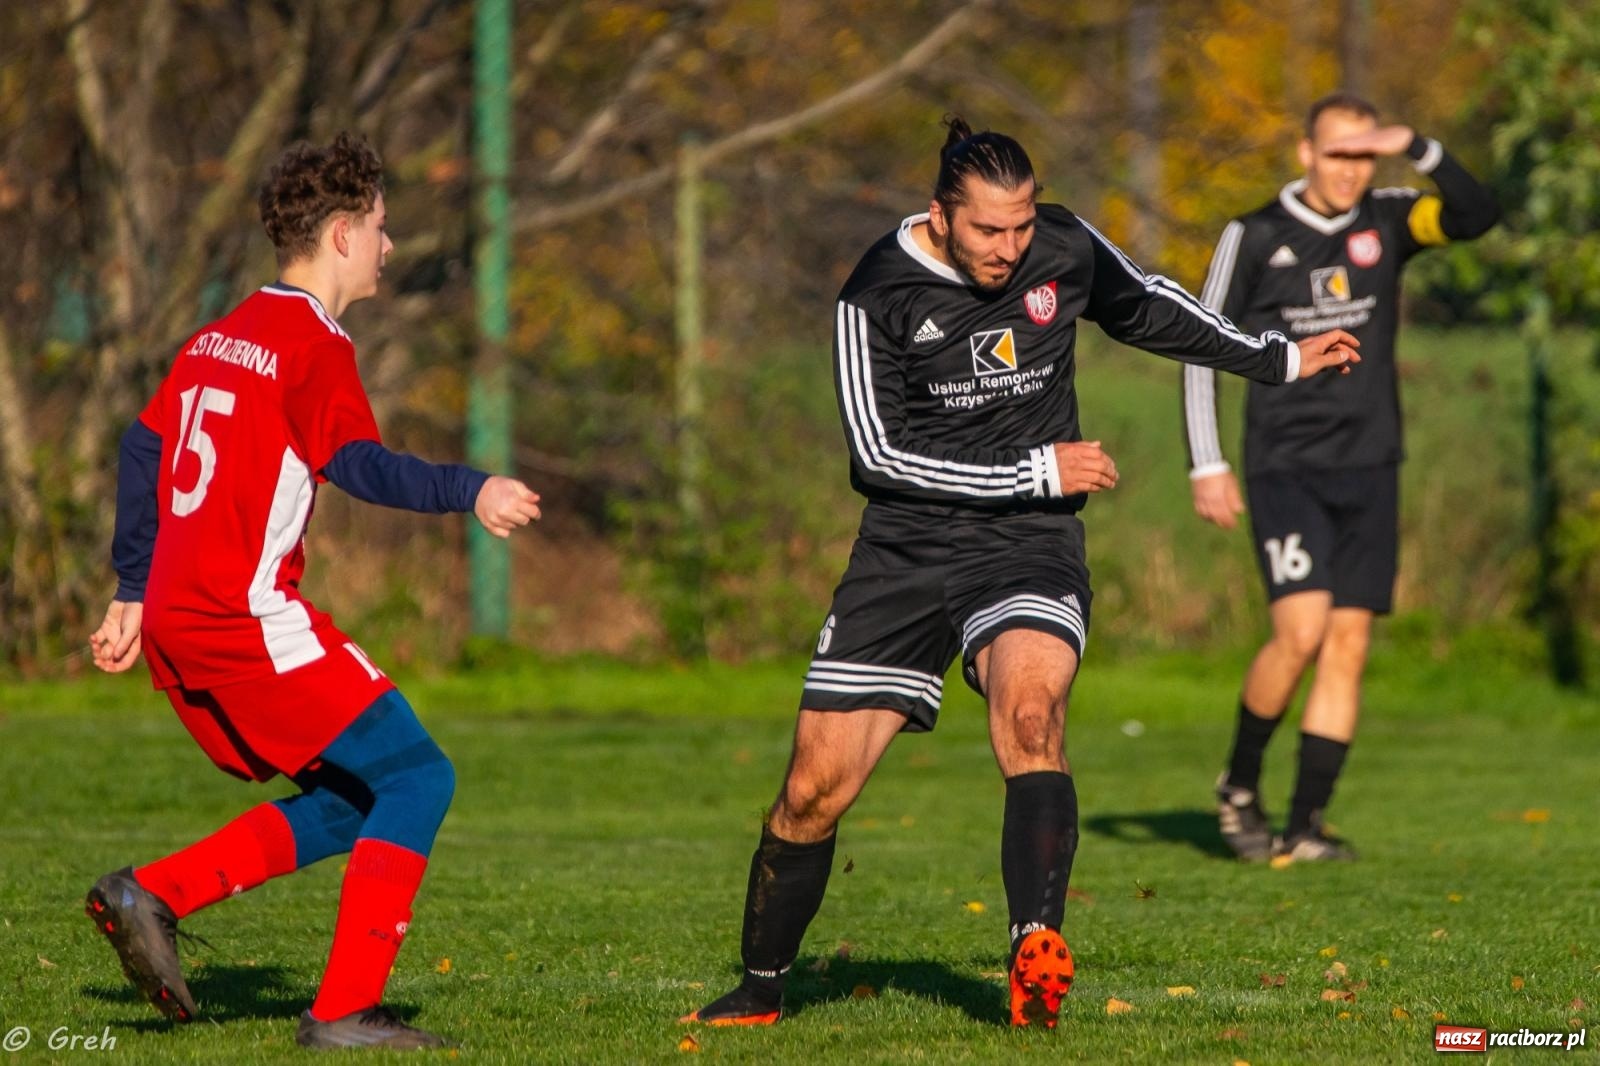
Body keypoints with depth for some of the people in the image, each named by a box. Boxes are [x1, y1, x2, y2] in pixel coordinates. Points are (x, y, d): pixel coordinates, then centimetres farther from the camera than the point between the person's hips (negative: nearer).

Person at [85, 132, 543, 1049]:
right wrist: (470, 492, -23)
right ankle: (345, 1010, -12)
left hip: (175, 623, 9)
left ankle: (150, 896, 5)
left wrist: (134, 594, 24)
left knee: (347, 803, 15)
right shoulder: (315, 344, -9)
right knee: (418, 777, -7)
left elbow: (142, 448, 21)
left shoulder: (220, 337, 18)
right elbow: (357, 463, -23)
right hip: (249, 618, -9)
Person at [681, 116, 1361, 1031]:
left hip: (1027, 548, 0)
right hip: (905, 555, 0)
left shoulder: (1066, 250, -2)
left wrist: (1278, 359, 29)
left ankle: (1037, 954, -47)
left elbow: (1147, 308, 20)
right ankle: (761, 994, 21)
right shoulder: (878, 296, -11)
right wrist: (1037, 472, -15)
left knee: (1030, 707, -32)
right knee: (815, 791, -2)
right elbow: (882, 452, -14)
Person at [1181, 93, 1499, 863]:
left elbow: (1477, 214, -12)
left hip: (1368, 468, 3)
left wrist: (1416, 148, -26)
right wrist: (1207, 467, -3)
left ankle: (1305, 824, 3)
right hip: (1286, 469, -3)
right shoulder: (1256, 237, -2)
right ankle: (1239, 785, 5)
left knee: (1348, 647, -2)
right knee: (1301, 632, -17)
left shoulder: (1386, 222, 5)